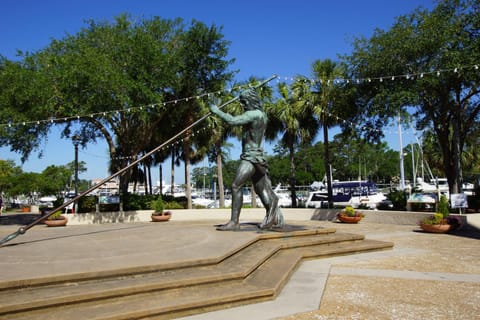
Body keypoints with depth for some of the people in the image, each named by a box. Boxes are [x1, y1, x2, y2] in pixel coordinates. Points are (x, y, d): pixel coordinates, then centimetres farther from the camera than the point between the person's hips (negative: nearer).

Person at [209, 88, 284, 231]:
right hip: (255, 157, 10)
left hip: (251, 157, -10)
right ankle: (276, 220, 13)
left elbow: (232, 121, -21)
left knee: (236, 186, -13)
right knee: (263, 191, 10)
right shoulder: (261, 115, 16)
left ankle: (234, 221, -11)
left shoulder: (254, 114, -12)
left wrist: (217, 111, -10)